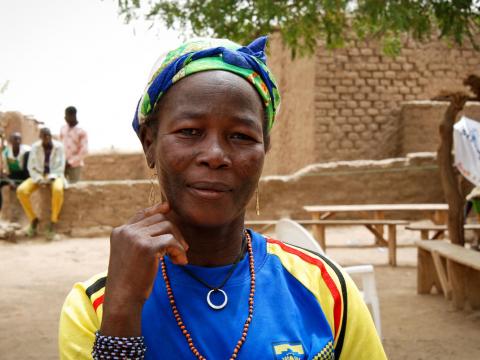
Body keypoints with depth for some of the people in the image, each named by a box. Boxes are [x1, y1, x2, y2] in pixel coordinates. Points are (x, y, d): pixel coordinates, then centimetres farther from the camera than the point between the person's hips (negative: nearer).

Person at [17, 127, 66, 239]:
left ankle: (53, 222, -25)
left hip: (54, 176, -2)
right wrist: (39, 179, -16)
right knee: (21, 190, -26)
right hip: (38, 176, 2)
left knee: (58, 190, -39)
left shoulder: (59, 147, -7)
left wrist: (51, 178, -21)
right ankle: (33, 219, -7)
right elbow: (31, 167, -1)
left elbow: (61, 167, -6)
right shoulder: (35, 147, -4)